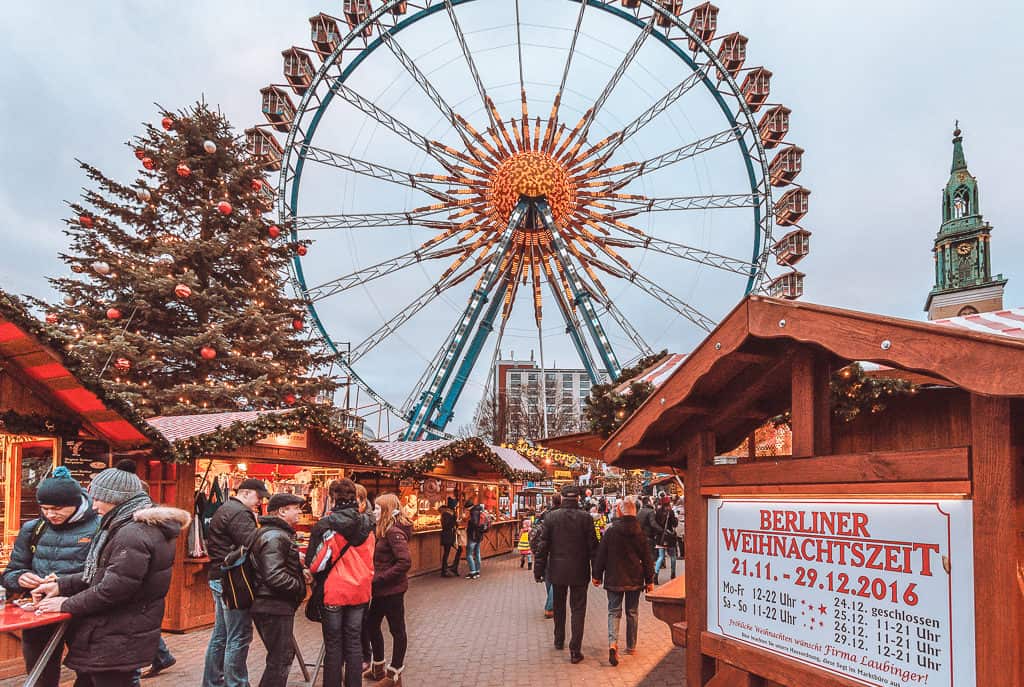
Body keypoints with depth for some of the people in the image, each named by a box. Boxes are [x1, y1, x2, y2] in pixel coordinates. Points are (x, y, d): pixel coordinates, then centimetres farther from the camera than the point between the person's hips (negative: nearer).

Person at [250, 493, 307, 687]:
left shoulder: (279, 533, 17)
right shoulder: (274, 537, -19)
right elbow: (274, 577, -27)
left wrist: (300, 571, 10)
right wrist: (300, 587, -16)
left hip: (275, 605, 11)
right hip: (275, 607, -11)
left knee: (284, 654, 20)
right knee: (280, 659, -3)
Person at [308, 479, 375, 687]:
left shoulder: (327, 525, -15)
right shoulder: (366, 525, 0)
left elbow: (315, 563, -13)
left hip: (334, 591, -4)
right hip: (359, 591, 4)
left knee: (333, 645, 8)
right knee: (354, 643, 13)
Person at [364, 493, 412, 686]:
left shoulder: (394, 532, -19)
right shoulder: (385, 531, 8)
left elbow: (405, 562, -27)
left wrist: (380, 578, -23)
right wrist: (374, 578, 1)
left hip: (392, 590, -10)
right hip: (381, 590, 10)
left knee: (397, 630, 6)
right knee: (372, 625, 19)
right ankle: (378, 668, 35)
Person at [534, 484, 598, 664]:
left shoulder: (551, 517, -5)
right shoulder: (585, 518, -8)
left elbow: (543, 546, -3)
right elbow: (593, 546, -7)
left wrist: (539, 569, 5)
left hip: (557, 570, 2)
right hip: (579, 571, -2)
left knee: (559, 607, 20)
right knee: (578, 609, 5)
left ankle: (559, 641, 35)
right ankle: (575, 650, 1)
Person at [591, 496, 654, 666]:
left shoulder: (610, 532, -10)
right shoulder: (640, 533, -4)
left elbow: (601, 555, -5)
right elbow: (647, 558, 1)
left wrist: (597, 575, 6)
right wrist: (649, 580, 10)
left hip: (614, 579, -2)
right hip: (635, 580, 2)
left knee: (614, 611, 4)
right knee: (632, 612, 16)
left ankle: (612, 643, -17)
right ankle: (631, 646, 25)